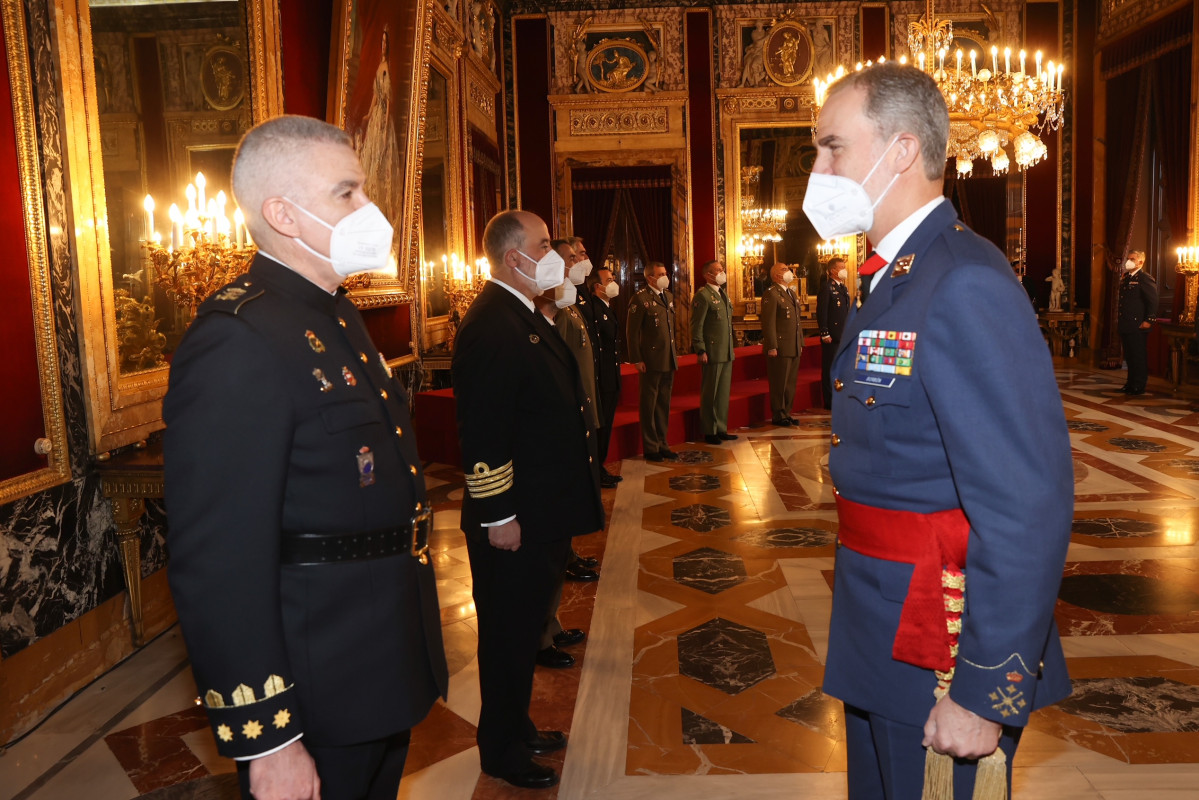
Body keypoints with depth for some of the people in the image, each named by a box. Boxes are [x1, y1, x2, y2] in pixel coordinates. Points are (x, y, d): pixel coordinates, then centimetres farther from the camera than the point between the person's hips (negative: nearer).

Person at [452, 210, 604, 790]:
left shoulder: (525, 317, 12)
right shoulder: (491, 325, -21)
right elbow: (483, 432, -25)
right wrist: (498, 517, -22)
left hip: (544, 510, 10)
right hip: (514, 521, -10)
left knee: (525, 625, 21)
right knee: (508, 633, 7)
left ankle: (517, 726, 39)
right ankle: (501, 750, 25)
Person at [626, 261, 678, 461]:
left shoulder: (668, 297, 14)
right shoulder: (641, 299, -9)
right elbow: (632, 332, -11)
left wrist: (674, 353, 14)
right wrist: (637, 360, -14)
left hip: (669, 360, 7)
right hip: (652, 360, -7)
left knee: (664, 404, 13)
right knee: (649, 405, 3)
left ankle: (662, 444, 23)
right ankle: (651, 448, 12)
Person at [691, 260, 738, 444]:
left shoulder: (722, 294, 16)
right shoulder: (703, 296, -11)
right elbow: (696, 326, -13)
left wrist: (730, 348, 17)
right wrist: (701, 351, -17)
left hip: (726, 353, 8)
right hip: (712, 353, -8)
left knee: (723, 392, 13)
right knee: (710, 393, 1)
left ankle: (721, 428, 22)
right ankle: (708, 431, 10)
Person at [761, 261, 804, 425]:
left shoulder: (791, 293, 18)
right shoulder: (771, 294, -11)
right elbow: (768, 323, -16)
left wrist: (800, 342, 19)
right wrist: (771, 347, -19)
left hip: (794, 348, 9)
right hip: (780, 348, -8)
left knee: (791, 383, 13)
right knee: (779, 383, -1)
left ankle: (786, 413, 23)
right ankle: (778, 416, 9)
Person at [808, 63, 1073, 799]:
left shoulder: (966, 285, -22)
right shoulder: (894, 280, 9)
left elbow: (1028, 506, -25)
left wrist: (985, 696, -21)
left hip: (944, 656, -9)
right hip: (884, 637, 9)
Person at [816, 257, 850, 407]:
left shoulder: (844, 287, 17)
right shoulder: (826, 287, -10)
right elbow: (821, 312, -15)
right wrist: (825, 334, -19)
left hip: (844, 336, 8)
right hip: (832, 337, -8)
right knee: (829, 369, -1)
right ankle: (829, 401, 5)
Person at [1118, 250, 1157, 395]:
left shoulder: (1145, 278, -9)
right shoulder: (1125, 277, 15)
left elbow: (1153, 301, -13)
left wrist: (1149, 320, -16)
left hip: (1138, 326, -8)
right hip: (1125, 326, 8)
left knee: (1139, 357, -2)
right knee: (1129, 356, 14)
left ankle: (1138, 387, 4)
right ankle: (1131, 383, 23)